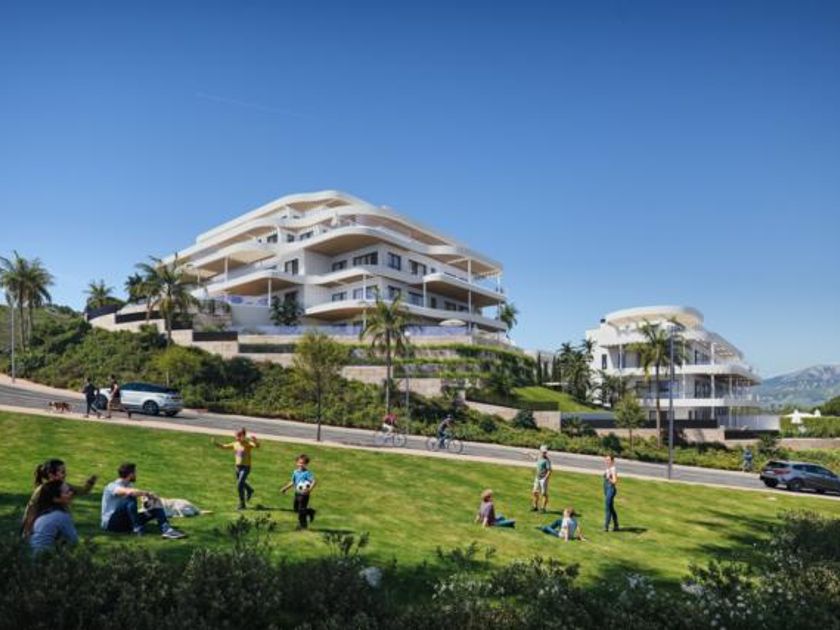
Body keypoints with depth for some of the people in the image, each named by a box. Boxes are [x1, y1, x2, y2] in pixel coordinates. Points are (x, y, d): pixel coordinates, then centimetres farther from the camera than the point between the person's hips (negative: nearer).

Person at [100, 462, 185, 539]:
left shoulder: (128, 485, 11)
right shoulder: (113, 486, -16)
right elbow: (129, 492, -37)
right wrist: (147, 493, -26)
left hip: (125, 521, 8)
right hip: (111, 523, -8)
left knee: (156, 510, -9)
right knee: (131, 498, -32)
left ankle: (166, 530, -35)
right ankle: (137, 529, -27)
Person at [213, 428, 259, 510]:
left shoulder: (248, 444, -17)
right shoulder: (235, 444, 1)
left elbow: (257, 446, -35)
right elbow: (224, 446, 9)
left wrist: (255, 440, -57)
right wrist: (215, 443, -6)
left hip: (245, 467, -7)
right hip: (237, 467, 7)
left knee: (239, 485, -13)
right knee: (241, 483, 26)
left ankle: (242, 504, 2)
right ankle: (249, 491, 57)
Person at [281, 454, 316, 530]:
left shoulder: (307, 473, -19)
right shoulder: (295, 472, 5)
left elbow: (314, 481, -26)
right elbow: (292, 482, 18)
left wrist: (309, 490, -37)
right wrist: (285, 488, 18)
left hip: (304, 494, -8)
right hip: (297, 493, 8)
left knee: (301, 509, -1)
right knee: (295, 508, 17)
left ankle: (303, 524, 16)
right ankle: (310, 512, 36)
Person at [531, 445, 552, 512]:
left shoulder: (547, 460, -15)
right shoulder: (538, 458, 6)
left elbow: (549, 471, -19)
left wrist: (545, 479, -23)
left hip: (543, 479, -8)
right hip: (537, 478, 8)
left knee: (544, 494, 0)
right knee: (535, 492, 12)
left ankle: (543, 508, 9)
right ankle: (535, 507, 26)